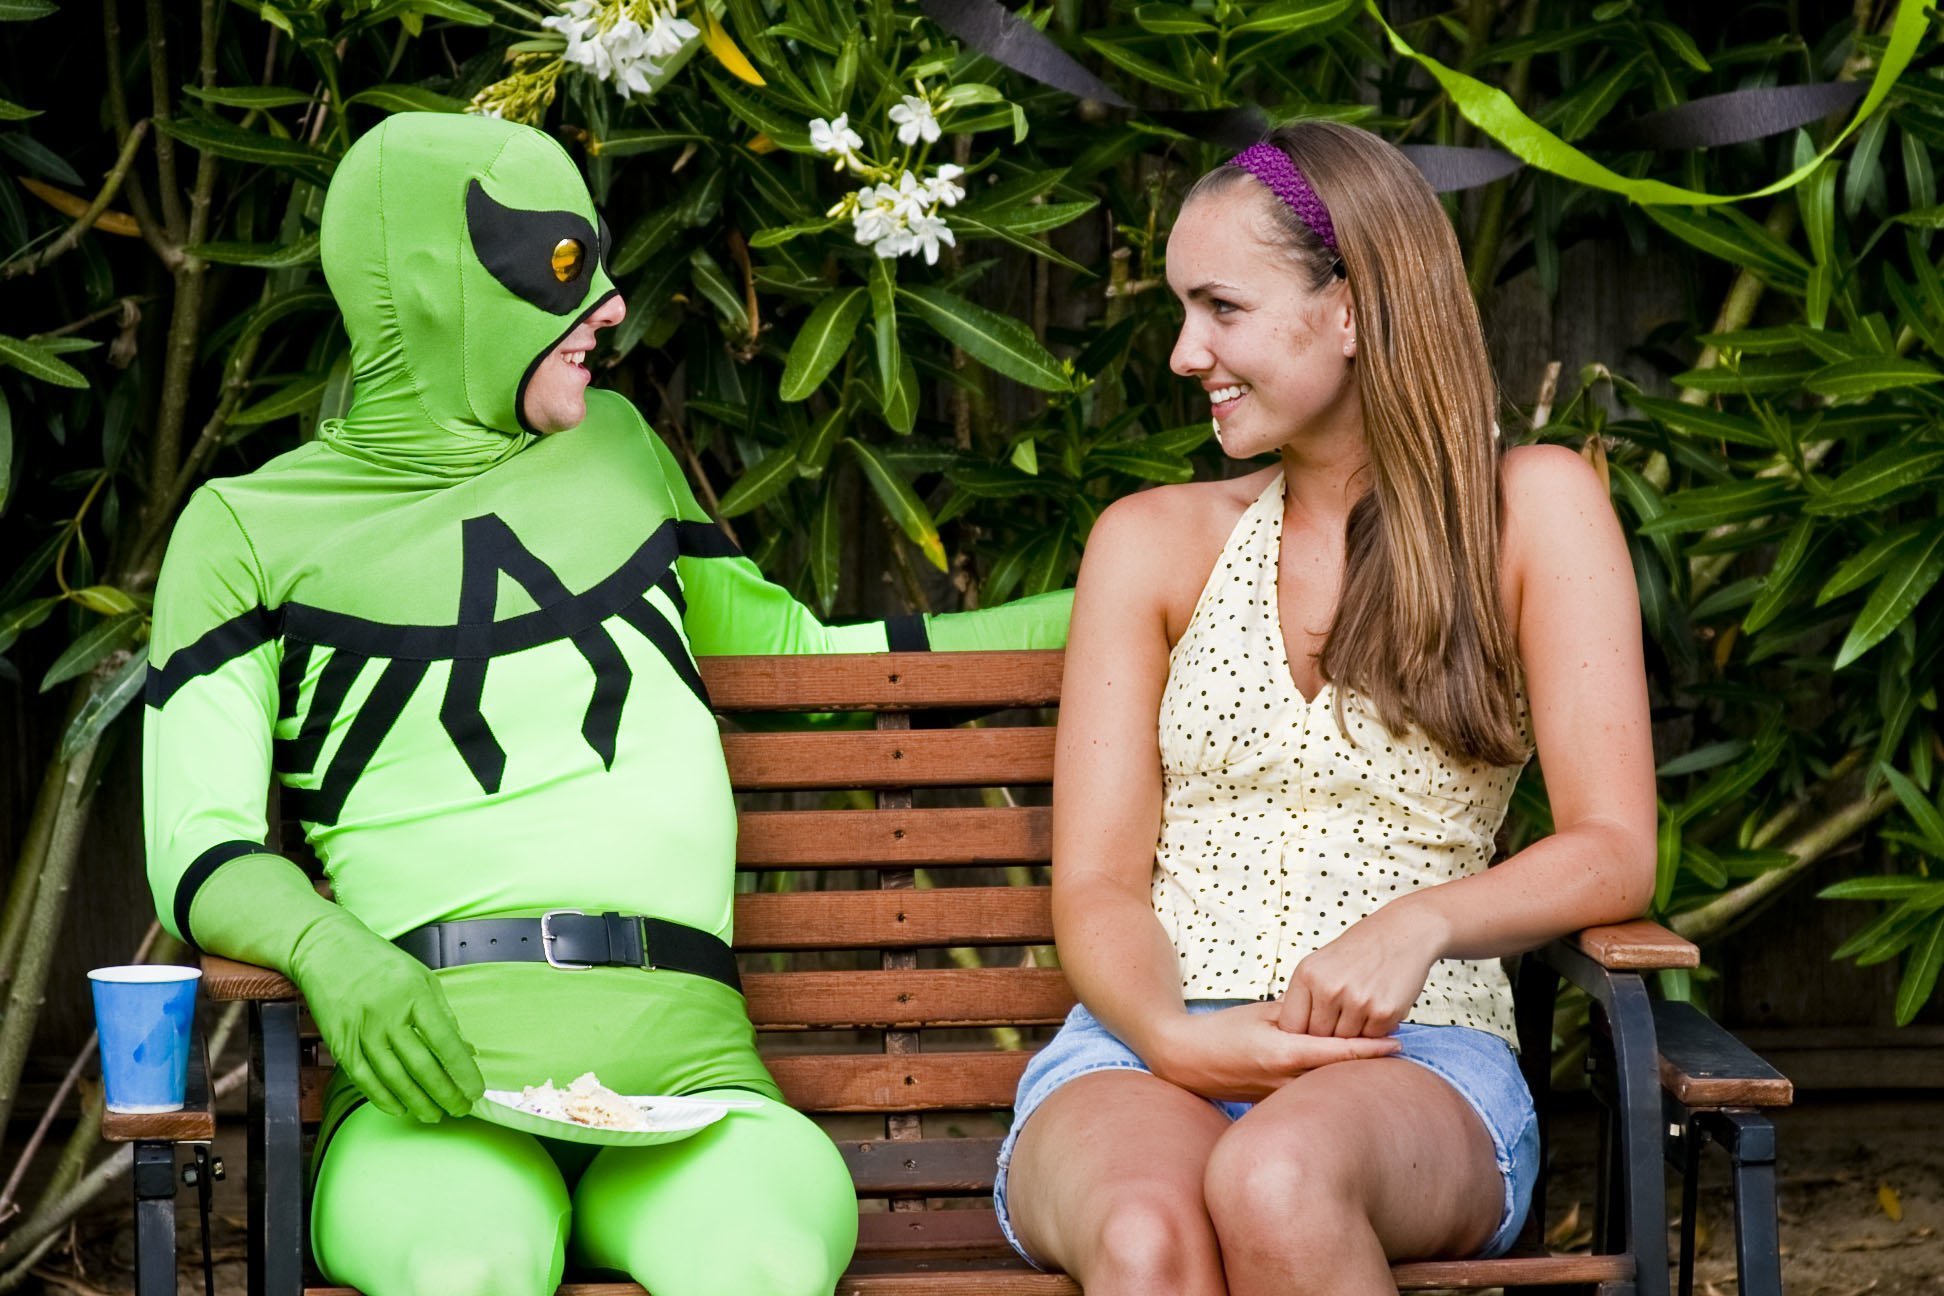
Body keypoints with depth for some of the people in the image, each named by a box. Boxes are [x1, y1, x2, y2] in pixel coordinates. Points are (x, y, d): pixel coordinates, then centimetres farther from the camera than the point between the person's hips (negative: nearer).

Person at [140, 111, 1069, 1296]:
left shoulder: (611, 448, 26)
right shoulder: (252, 529, 13)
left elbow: (795, 654, 40)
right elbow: (200, 854, 3)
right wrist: (333, 953, -20)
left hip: (683, 1065, 3)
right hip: (435, 1080, -3)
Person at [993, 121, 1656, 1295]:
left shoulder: (1529, 511, 8)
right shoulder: (1154, 541, 14)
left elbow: (1613, 851, 0)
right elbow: (1096, 881, 7)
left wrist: (1419, 926, -20)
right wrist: (1174, 1034, -15)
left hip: (1413, 1056, -1)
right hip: (1145, 1056, 2)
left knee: (1276, 1182, -39)